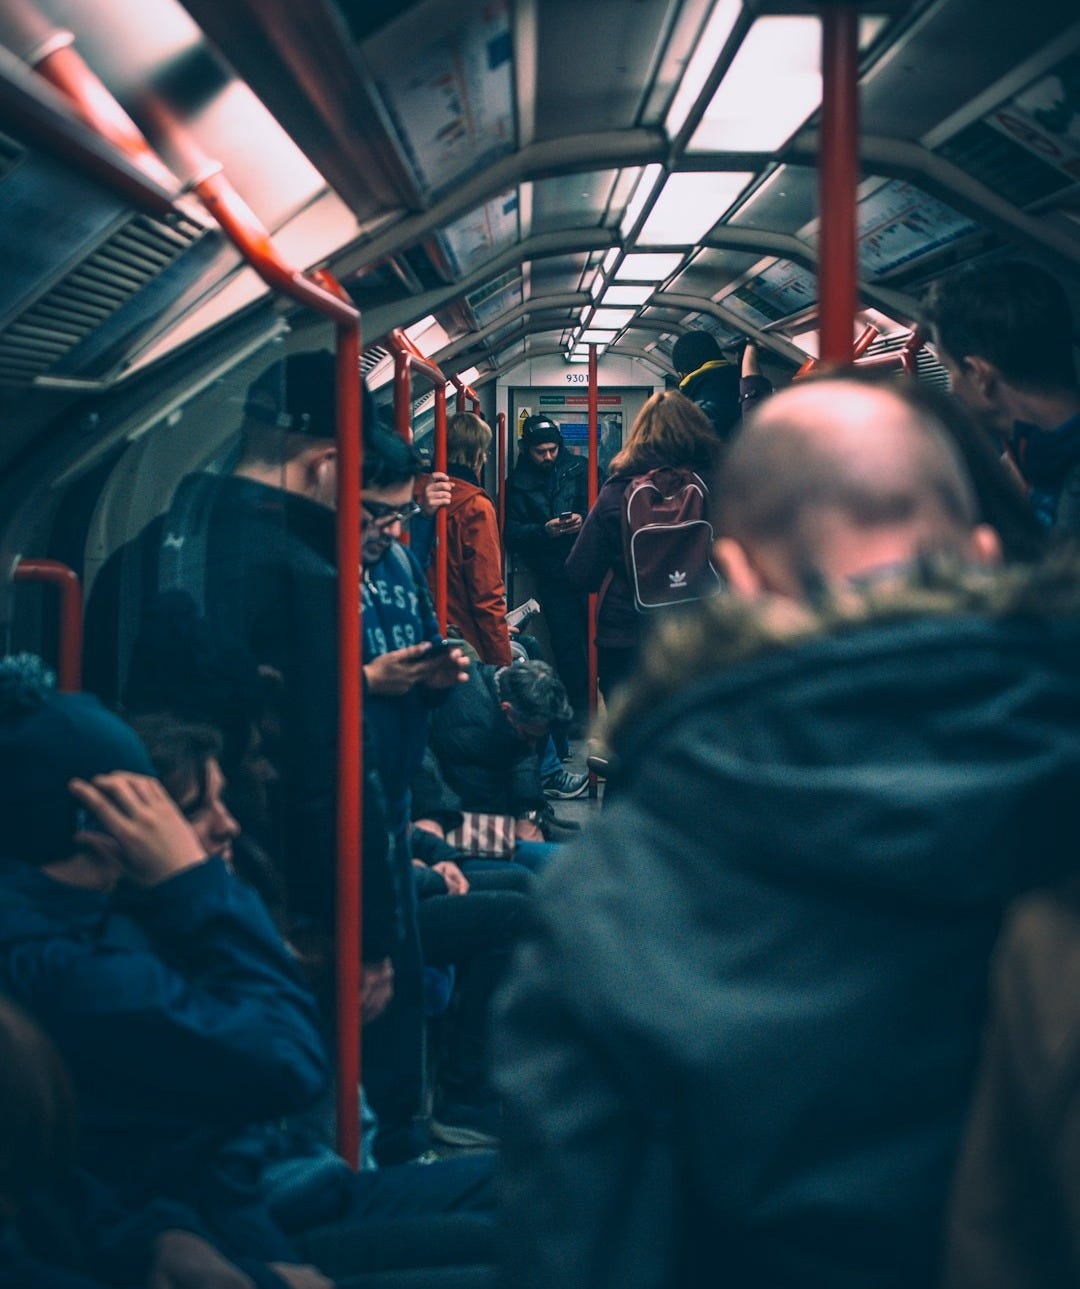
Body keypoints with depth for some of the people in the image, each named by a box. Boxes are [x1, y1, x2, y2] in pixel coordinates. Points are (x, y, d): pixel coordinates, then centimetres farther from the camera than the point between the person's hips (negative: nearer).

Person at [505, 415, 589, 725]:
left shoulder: (579, 469, 7)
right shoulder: (518, 483, 6)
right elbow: (513, 535, 0)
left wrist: (584, 519, -14)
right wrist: (544, 530, -16)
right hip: (552, 575, 0)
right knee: (566, 640, 1)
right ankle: (579, 705, 13)